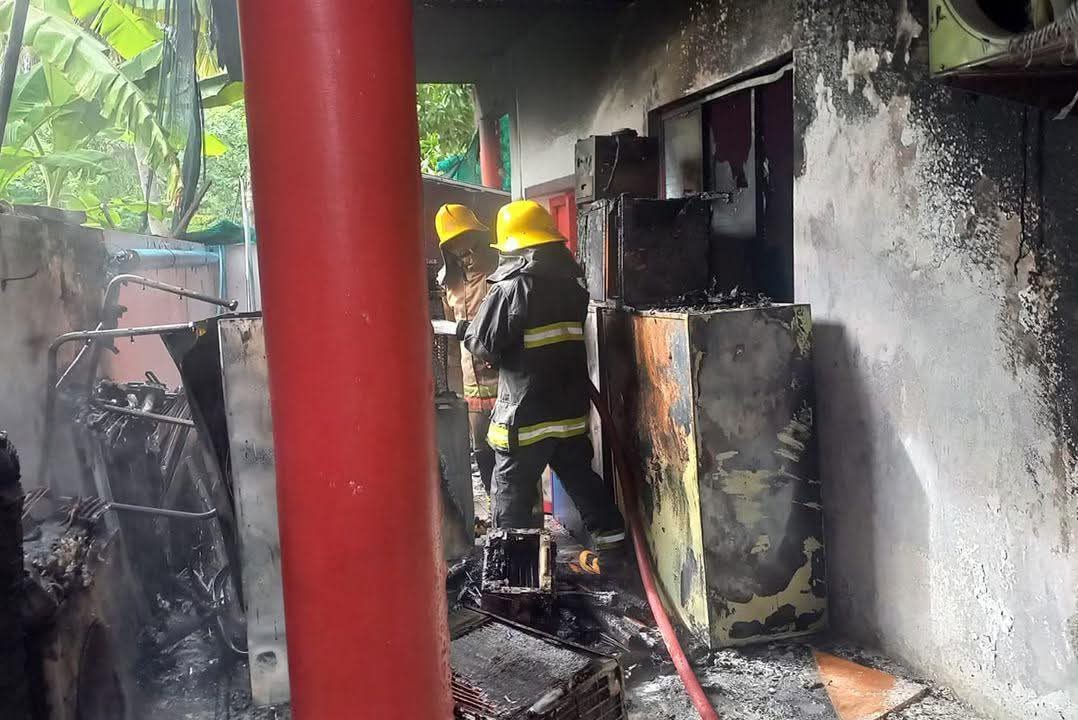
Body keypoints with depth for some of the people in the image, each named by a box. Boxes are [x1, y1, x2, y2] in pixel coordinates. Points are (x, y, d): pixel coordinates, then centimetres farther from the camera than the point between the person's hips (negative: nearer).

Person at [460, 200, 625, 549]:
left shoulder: (511, 288, -16)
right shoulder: (571, 284, 5)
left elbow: (485, 345, -13)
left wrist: (466, 330, 8)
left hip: (525, 411, -6)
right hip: (570, 406, 7)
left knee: (511, 487, 5)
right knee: (579, 472, 22)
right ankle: (607, 528, 31)